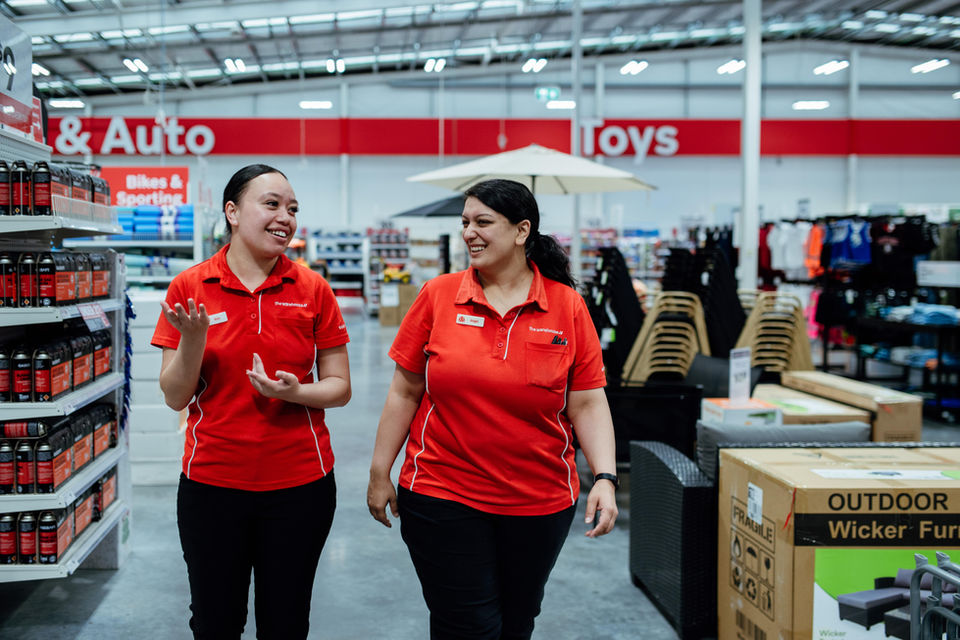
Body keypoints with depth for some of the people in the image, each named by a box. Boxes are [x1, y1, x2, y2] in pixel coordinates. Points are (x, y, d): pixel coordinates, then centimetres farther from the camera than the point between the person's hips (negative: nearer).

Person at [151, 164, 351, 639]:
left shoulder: (312, 289, -2)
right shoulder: (190, 288, -4)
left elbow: (339, 387, 2)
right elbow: (175, 397, -2)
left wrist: (295, 392, -19)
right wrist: (192, 339, -20)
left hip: (299, 484, 0)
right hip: (212, 482, 0)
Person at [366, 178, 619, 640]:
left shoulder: (568, 307, -2)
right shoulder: (438, 296, -3)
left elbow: (588, 404, -2)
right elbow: (405, 393, 2)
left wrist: (605, 477, -14)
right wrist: (380, 473, 4)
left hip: (540, 503, 1)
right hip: (442, 496, -1)